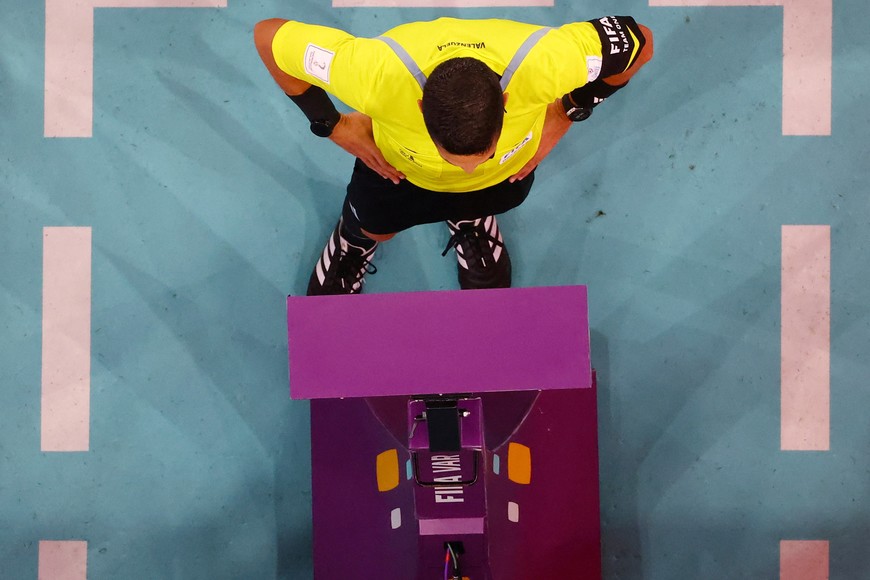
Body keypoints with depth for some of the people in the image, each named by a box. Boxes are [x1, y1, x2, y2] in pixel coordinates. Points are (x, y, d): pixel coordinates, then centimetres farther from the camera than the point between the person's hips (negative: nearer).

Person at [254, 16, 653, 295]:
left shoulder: (543, 63, -44)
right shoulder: (377, 74, -48)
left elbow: (639, 42, -23)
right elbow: (268, 36, -30)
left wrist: (567, 114, -17)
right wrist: (331, 125, -23)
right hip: (397, 167, 0)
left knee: (473, 214, 32)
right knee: (373, 229, 27)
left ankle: (471, 221, 68)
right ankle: (356, 240, 62)